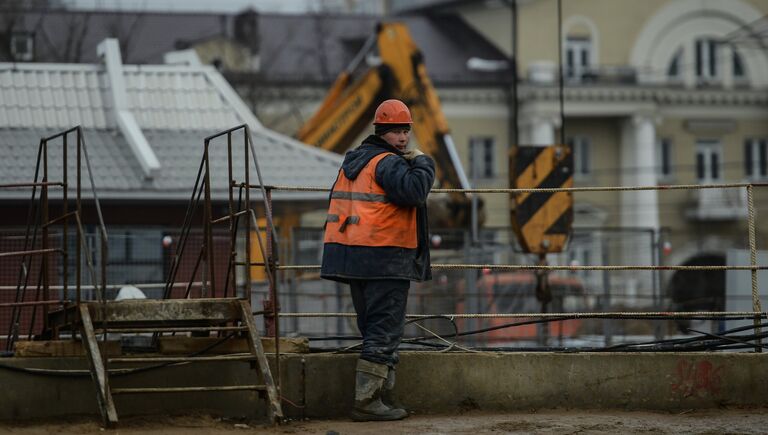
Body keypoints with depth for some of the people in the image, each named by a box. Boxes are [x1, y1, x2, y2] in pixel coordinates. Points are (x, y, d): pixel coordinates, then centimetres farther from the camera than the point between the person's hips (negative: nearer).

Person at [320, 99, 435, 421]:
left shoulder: (354, 161, 19)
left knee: (374, 330, 15)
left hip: (352, 256, 9)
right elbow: (414, 191, -28)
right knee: (385, 331, -6)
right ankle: (368, 400, -10)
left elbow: (340, 204, 23)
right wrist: (422, 162, -10)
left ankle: (383, 396, 17)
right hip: (385, 257, -9)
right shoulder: (388, 163, -11)